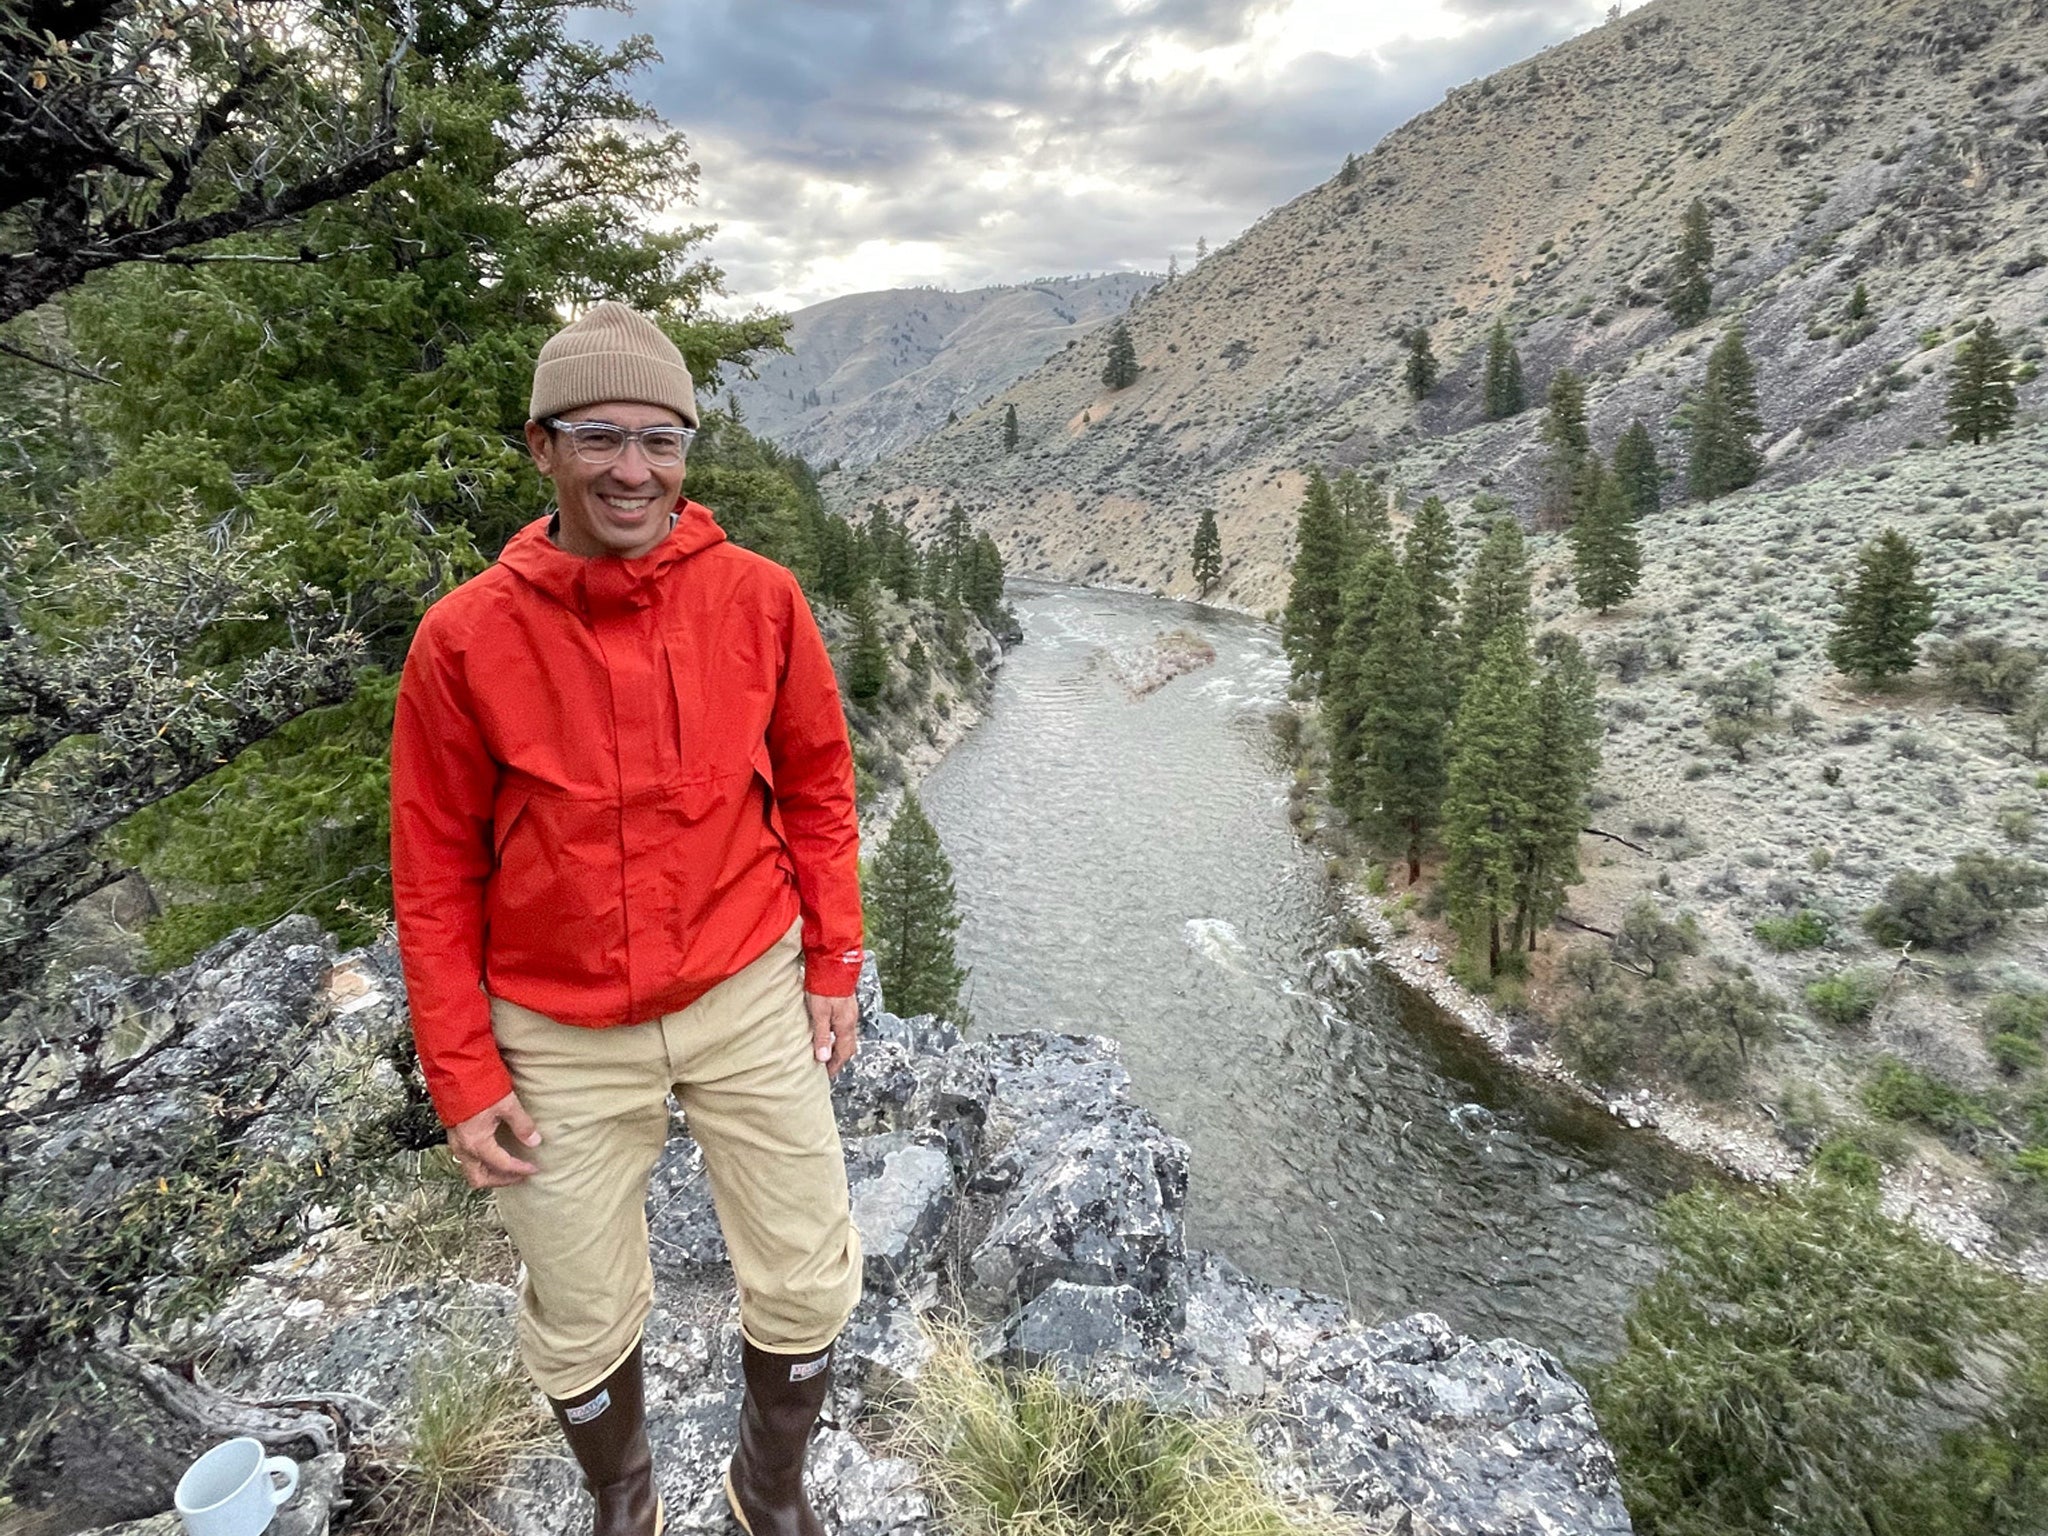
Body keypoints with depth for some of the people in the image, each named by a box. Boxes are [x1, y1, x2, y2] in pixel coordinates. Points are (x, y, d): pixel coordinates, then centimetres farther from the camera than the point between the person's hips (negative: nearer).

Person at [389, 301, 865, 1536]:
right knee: (584, 1322, 14)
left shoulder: (760, 599, -9)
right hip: (562, 1035, 0)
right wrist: (463, 1075, -3)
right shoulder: (466, 639, -12)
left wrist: (833, 962, 4)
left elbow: (817, 786, 3)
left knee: (808, 1282, 11)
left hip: (748, 996, 1)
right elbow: (435, 872, -4)